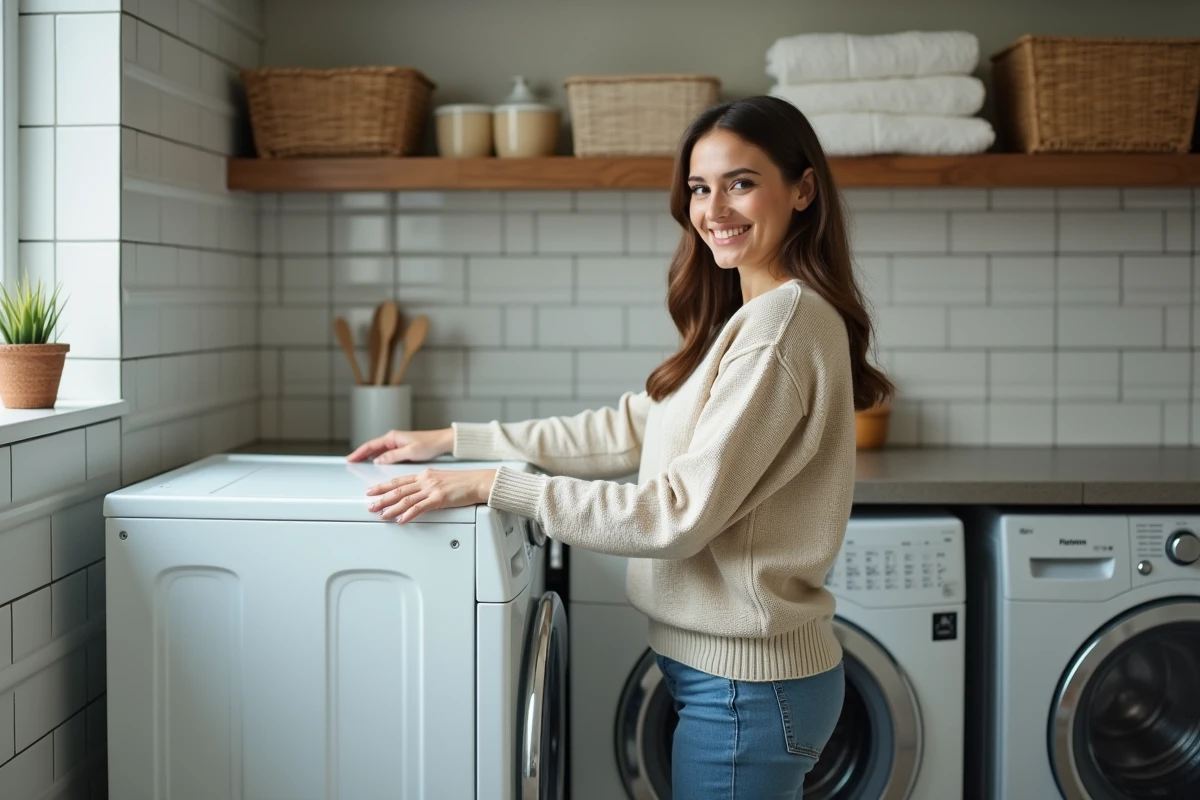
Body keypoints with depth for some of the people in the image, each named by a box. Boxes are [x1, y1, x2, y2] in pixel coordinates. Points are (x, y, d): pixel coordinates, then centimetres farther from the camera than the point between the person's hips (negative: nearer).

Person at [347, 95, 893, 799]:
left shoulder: (783, 323, -20)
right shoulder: (749, 319, 11)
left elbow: (677, 515, -23)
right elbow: (628, 430, 13)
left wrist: (490, 486, -21)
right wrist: (453, 441, 11)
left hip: (745, 682, -9)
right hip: (737, 663, 9)